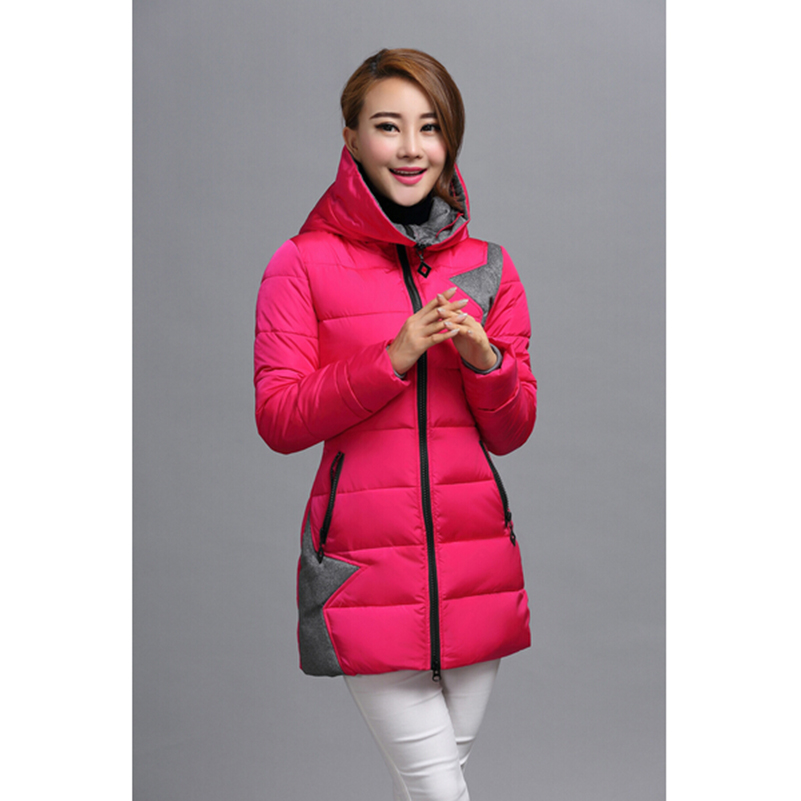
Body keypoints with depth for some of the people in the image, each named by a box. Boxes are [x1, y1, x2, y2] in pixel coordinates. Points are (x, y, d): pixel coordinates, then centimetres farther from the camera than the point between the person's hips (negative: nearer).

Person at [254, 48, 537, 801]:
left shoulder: (489, 267, 9)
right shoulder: (302, 264, -1)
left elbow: (512, 433, 10)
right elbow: (277, 420, -6)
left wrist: (487, 359, -11)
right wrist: (393, 358, -16)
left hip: (475, 561, 4)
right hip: (363, 562, -4)